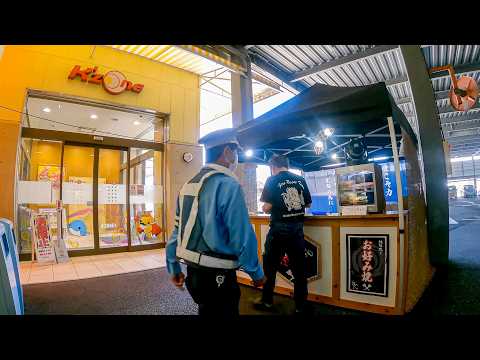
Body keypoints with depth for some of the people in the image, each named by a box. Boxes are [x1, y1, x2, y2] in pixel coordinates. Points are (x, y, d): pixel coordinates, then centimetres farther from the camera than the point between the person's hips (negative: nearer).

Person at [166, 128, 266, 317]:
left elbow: (176, 230, 10)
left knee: (207, 310, 26)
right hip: (217, 277, -8)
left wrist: (174, 269, 20)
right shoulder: (228, 185, -18)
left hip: (193, 273, 8)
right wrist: (257, 274, -4)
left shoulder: (188, 185, 6)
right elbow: (243, 238, -20)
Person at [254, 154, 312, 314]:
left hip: (279, 228, -3)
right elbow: (308, 204, 12)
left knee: (270, 266, 13)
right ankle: (301, 306, 23)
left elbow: (267, 208, -13)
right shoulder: (301, 180, 4)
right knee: (299, 268, 12)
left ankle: (267, 301, 27)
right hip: (297, 228, 4)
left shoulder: (272, 180, -8)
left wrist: (264, 208, 8)